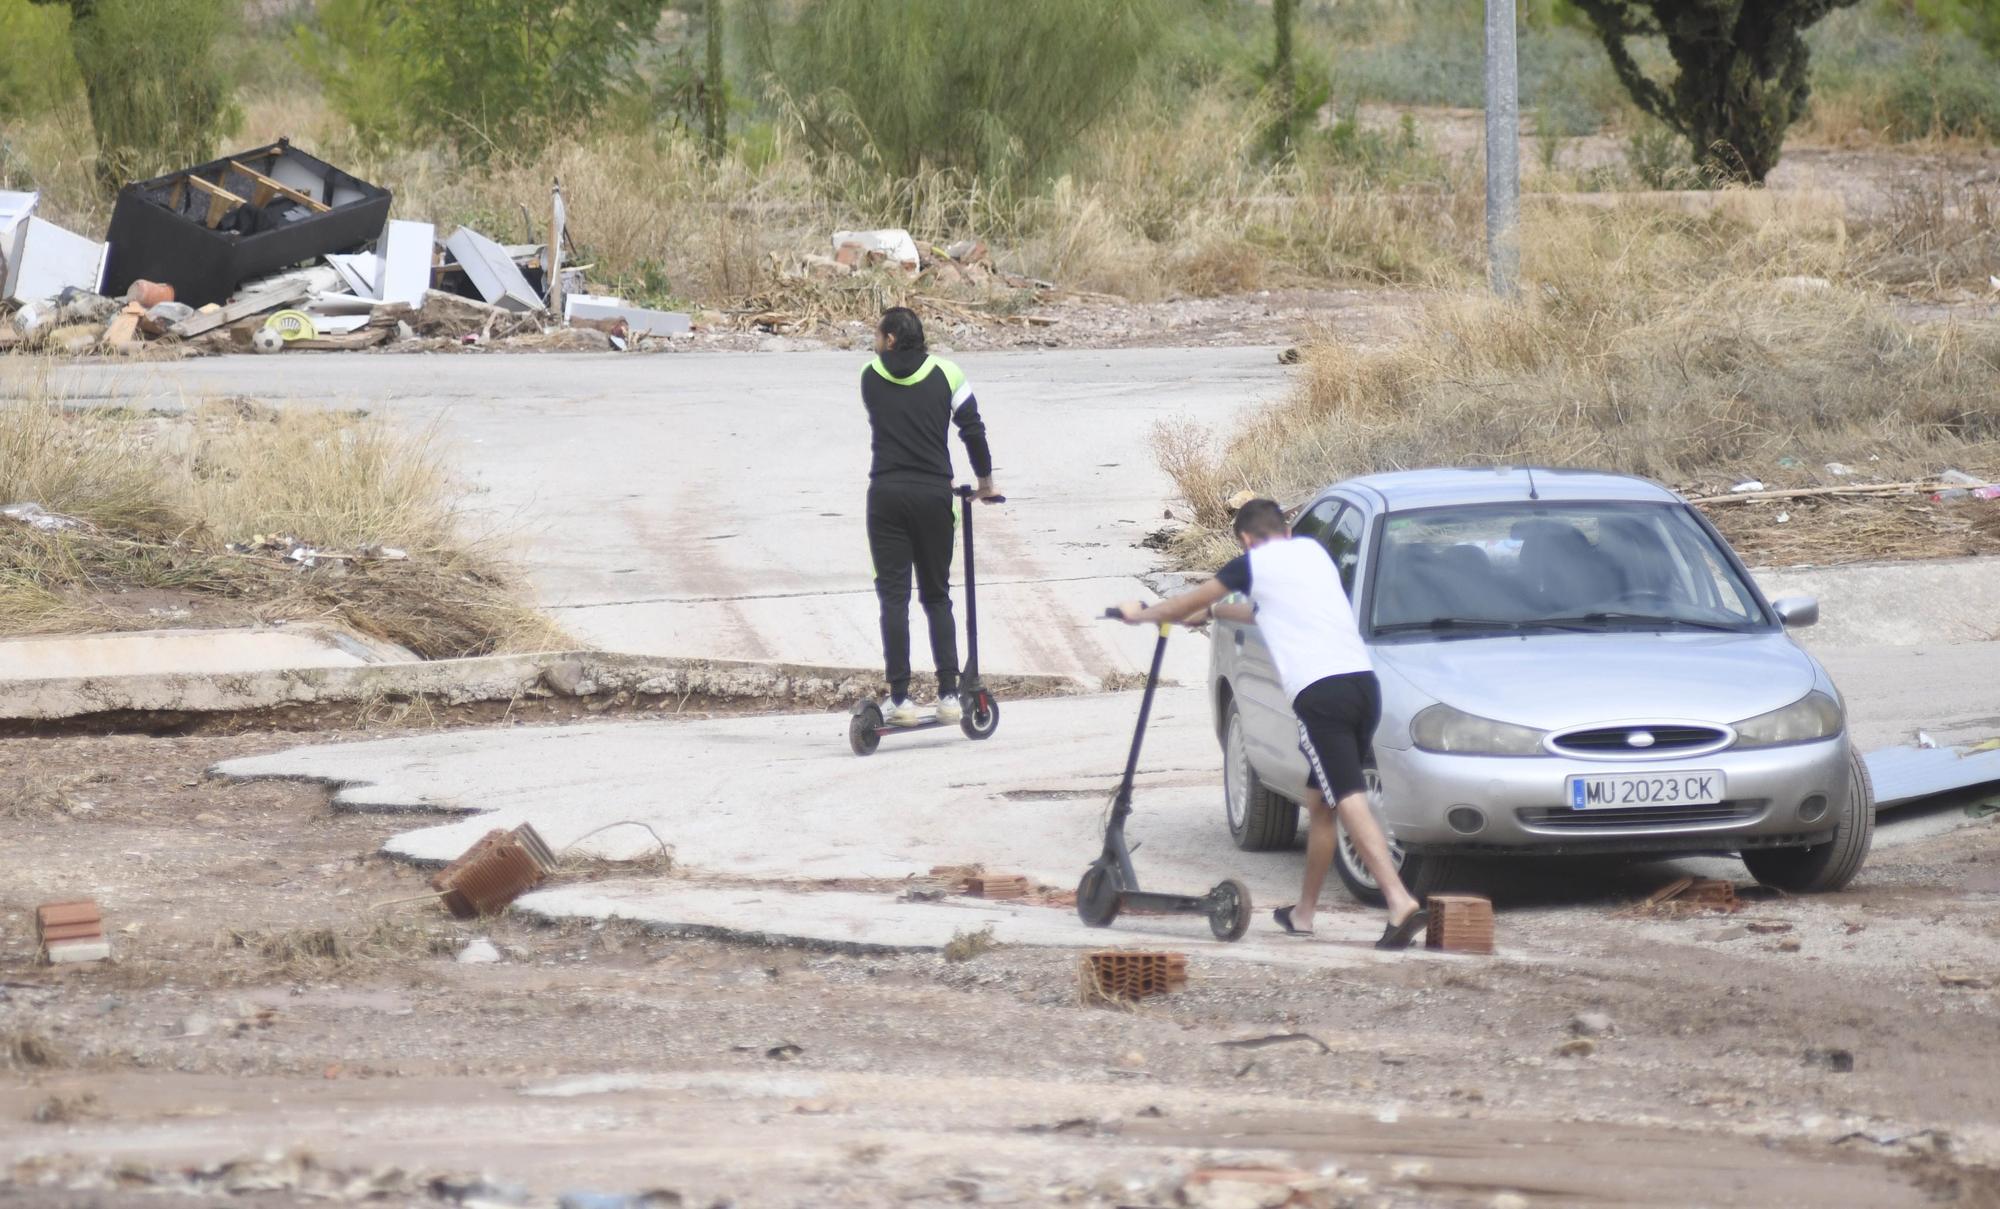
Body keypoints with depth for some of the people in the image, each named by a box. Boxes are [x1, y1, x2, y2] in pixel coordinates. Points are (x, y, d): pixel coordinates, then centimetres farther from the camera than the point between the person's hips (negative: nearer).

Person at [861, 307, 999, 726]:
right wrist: (985, 482, 15)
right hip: (934, 494, 1)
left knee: (893, 596, 0)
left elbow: (879, 428, 13)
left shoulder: (870, 377, 4)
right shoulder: (945, 373, 4)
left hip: (886, 494, -1)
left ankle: (900, 699, -6)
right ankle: (948, 695, 3)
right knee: (937, 596, 11)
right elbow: (972, 428, 3)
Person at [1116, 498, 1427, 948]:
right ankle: (1303, 913, 27)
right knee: (1319, 800, 19)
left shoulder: (1255, 563, 6)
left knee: (1350, 802, -14)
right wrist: (1214, 611, 57)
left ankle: (1401, 903, -29)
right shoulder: (1313, 552, 25)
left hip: (1320, 694, -7)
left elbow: (1188, 604, 20)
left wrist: (1142, 614, 39)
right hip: (1363, 681, 7)